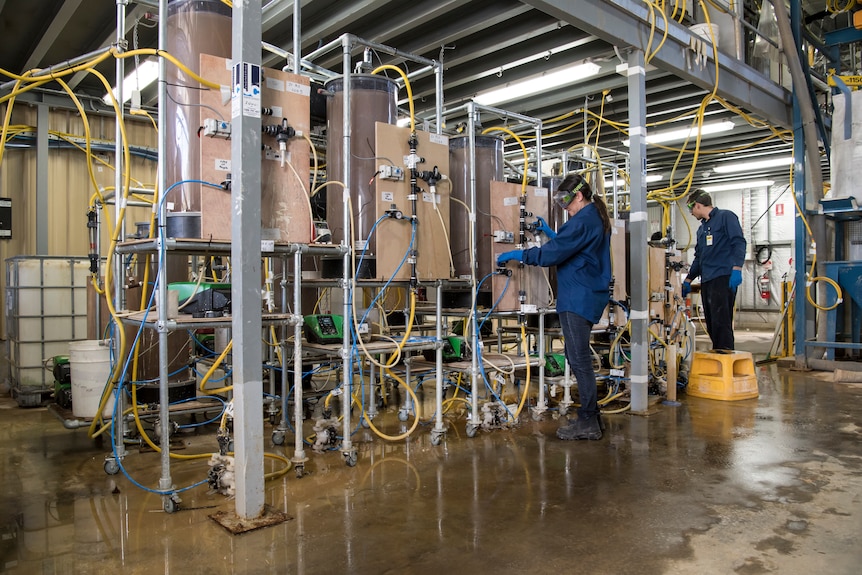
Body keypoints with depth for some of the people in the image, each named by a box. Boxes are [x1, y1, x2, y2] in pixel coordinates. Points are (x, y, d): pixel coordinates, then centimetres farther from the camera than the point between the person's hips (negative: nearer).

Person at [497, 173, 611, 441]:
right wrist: (549, 232, 19)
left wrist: (517, 255, -8)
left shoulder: (583, 220, -15)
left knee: (579, 359, -5)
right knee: (578, 357, 16)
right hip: (588, 297, 11)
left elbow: (553, 254, -18)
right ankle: (591, 415, 23)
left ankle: (588, 423, 2)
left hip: (578, 299, -11)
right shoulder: (596, 218, 18)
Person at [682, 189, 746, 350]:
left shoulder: (726, 217, 1)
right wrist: (688, 280, 27)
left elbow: (739, 243, -11)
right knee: (711, 324, 8)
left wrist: (736, 269, -21)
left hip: (723, 278, -8)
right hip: (706, 281, 8)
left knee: (721, 322, -12)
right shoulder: (701, 229, 24)